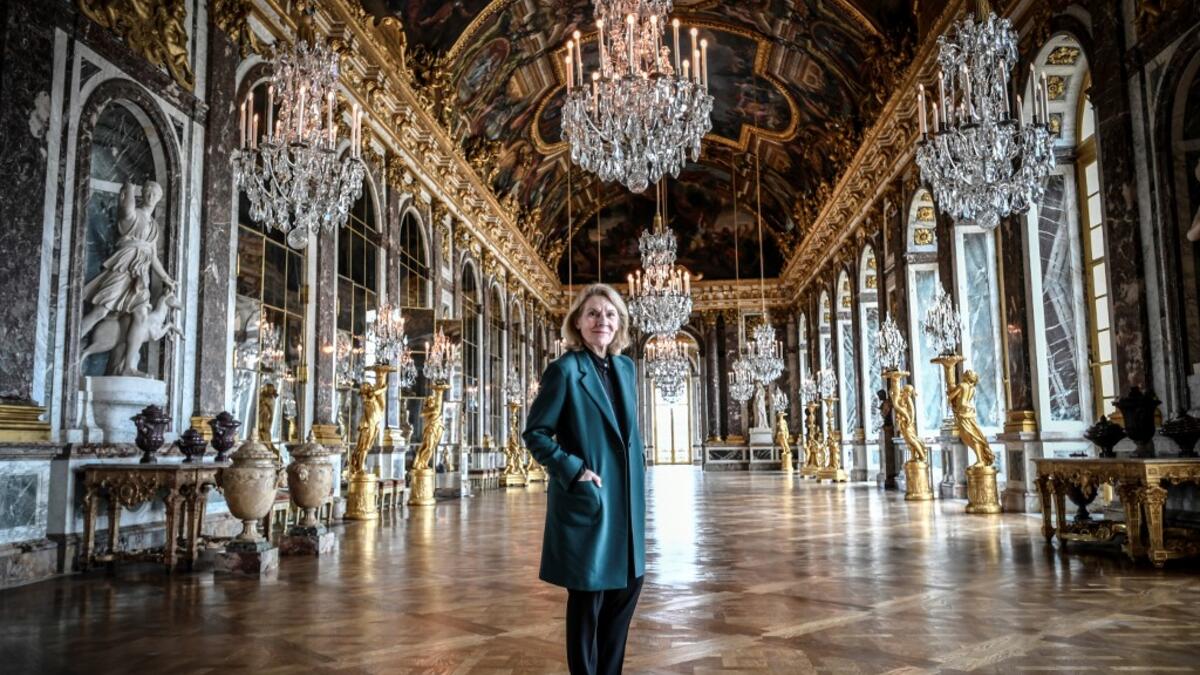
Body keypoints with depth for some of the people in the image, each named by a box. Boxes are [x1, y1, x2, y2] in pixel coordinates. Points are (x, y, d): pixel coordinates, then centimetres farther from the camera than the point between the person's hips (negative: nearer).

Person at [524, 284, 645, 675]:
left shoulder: (626, 367, 9)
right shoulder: (565, 370, -12)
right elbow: (534, 433, -11)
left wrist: (637, 482, 11)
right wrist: (573, 471, -19)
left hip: (625, 498, 7)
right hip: (585, 498, -7)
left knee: (628, 584, 16)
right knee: (587, 595, 5)